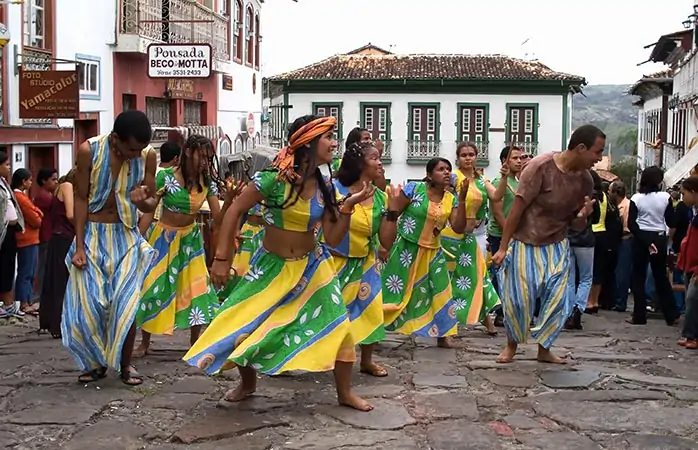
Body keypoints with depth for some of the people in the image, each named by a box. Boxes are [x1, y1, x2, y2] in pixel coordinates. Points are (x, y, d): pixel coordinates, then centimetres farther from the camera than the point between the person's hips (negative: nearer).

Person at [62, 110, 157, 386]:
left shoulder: (147, 156, -10)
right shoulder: (89, 150, -15)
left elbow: (152, 204, -2)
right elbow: (81, 198, -8)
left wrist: (142, 201, -27)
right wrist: (79, 246, -10)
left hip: (126, 237, 1)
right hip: (92, 234, -1)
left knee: (126, 303, -6)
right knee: (87, 304, -2)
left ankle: (125, 364, 10)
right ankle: (97, 362, 18)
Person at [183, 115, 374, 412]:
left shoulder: (325, 187, -4)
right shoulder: (275, 178, -20)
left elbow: (333, 238, -2)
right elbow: (234, 212, -14)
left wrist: (349, 206, -15)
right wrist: (221, 259, -15)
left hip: (311, 267, 3)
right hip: (271, 266, -3)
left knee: (338, 325, -1)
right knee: (241, 324, -2)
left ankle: (345, 393, 18)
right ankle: (247, 383, 27)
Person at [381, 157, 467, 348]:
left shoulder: (451, 199, 1)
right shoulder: (414, 188, -12)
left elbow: (458, 228, -7)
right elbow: (392, 214, -9)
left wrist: (462, 200, -15)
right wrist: (385, 243, -13)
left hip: (432, 252, 5)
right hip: (406, 249, -5)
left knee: (440, 291, 7)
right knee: (394, 291, -1)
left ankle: (443, 335, 22)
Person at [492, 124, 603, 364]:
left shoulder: (585, 179, -4)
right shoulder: (541, 167, -22)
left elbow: (577, 226, 6)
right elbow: (517, 209, -17)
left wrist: (582, 216, -19)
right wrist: (503, 248, -14)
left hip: (557, 247, 5)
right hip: (526, 244, -5)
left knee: (557, 300, 2)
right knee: (518, 299, 1)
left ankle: (544, 349, 20)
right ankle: (512, 344, 24)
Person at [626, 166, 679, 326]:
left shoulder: (636, 198, -6)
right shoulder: (665, 197, -6)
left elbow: (631, 224, -11)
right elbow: (671, 222, -4)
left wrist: (645, 240, -9)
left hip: (641, 238, -1)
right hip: (659, 238, 1)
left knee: (639, 277, 6)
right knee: (661, 276, 13)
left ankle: (639, 316, 4)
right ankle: (671, 314, 16)